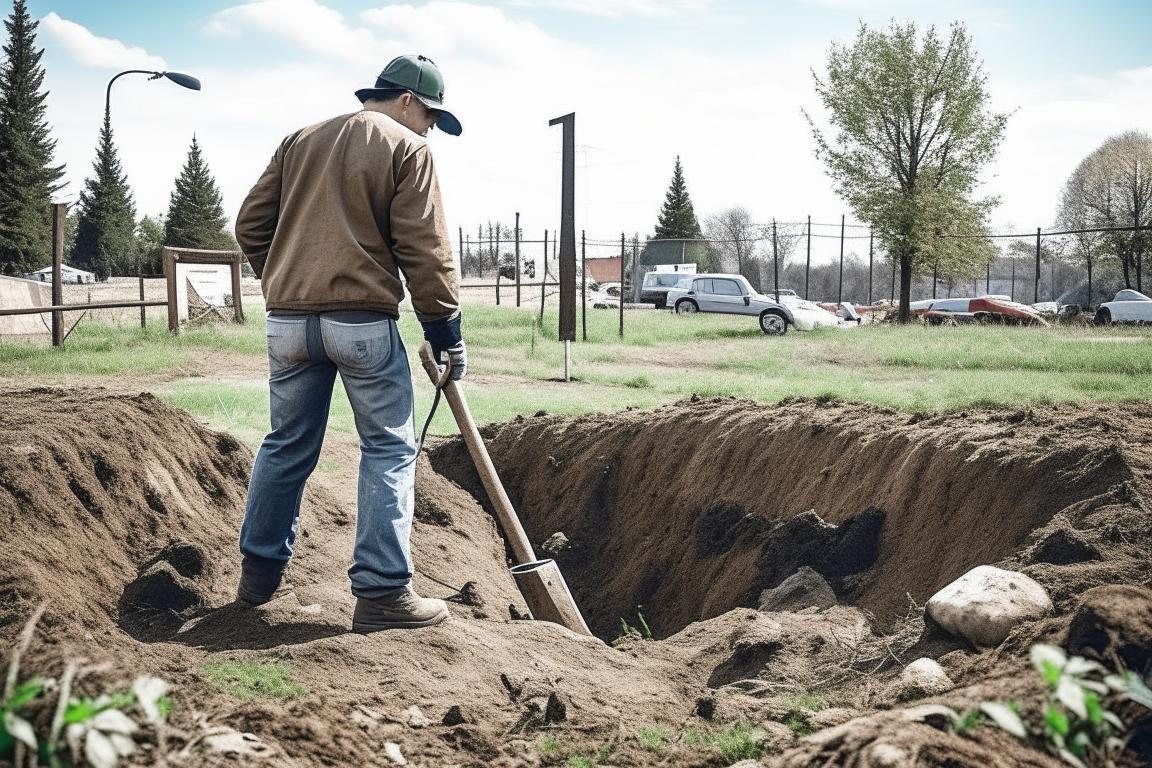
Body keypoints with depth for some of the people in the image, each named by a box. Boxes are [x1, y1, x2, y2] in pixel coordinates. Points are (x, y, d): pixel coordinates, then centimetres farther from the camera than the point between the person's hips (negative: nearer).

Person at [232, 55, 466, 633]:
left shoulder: (300, 141, 17)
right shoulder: (406, 150, -1)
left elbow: (251, 225, 15)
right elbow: (424, 250, -7)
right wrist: (446, 329, -1)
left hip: (288, 320, 6)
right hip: (363, 319, -6)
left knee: (287, 445, 17)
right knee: (389, 450, 2)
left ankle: (259, 572, 25)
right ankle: (382, 592, -1)